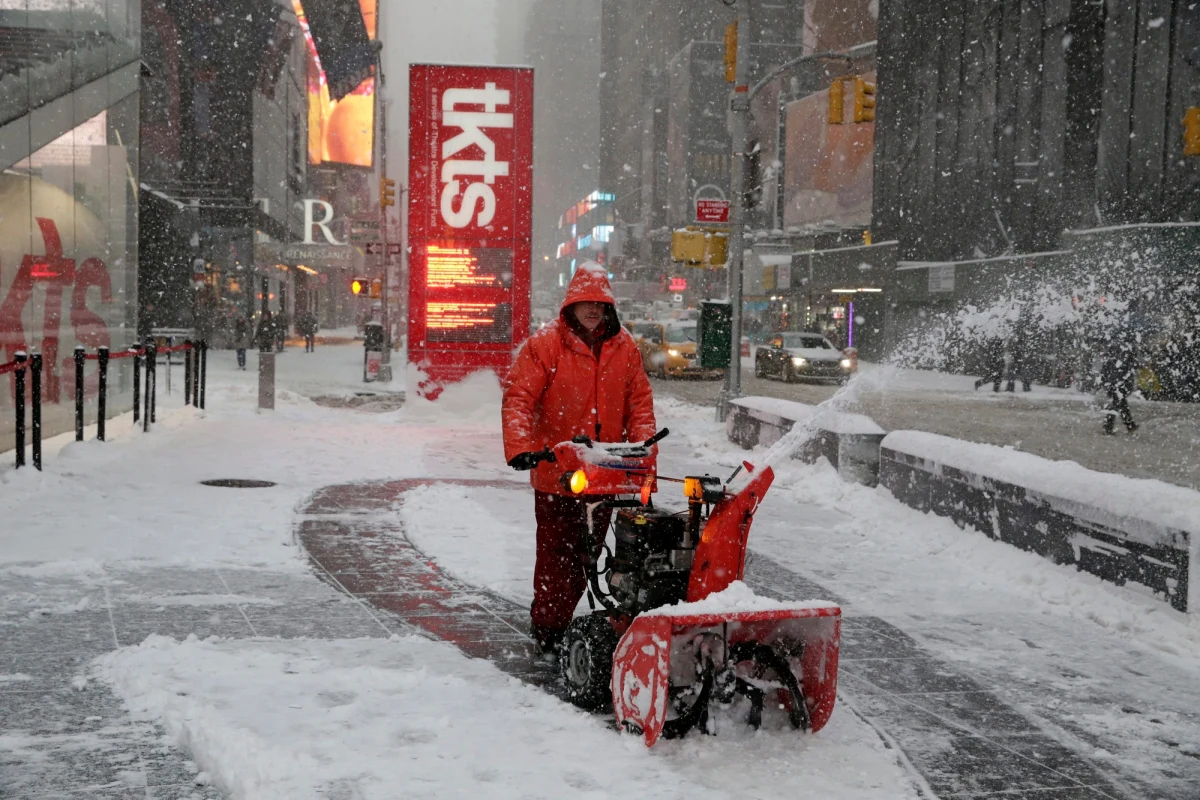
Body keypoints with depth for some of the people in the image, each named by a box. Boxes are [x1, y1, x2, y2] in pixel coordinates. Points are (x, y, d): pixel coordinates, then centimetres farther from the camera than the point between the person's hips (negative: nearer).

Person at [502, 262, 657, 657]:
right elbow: (518, 397, -12)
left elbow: (640, 401, 11)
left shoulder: (624, 347, 7)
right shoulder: (544, 344, -7)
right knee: (556, 553, -1)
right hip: (556, 473, -4)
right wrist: (519, 447, -25)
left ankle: (562, 620, 30)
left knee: (587, 553, 14)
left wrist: (642, 446, -3)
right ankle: (547, 628, 13)